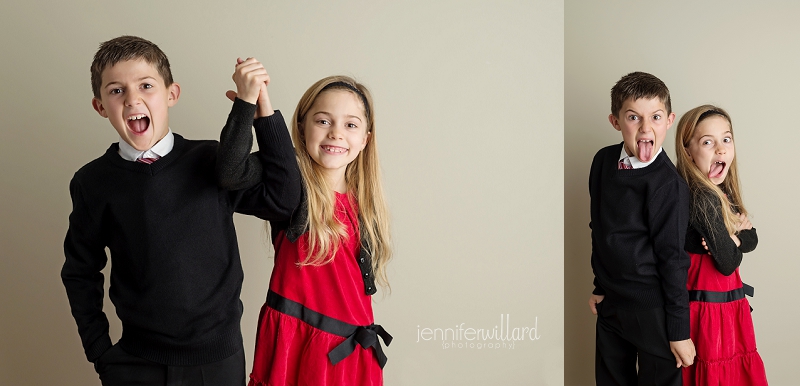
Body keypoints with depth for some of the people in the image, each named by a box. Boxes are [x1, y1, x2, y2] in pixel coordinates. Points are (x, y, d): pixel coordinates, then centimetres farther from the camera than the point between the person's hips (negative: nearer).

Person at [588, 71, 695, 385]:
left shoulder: (668, 184, -19)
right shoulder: (604, 161, 0)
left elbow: (672, 259, -16)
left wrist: (679, 332, -11)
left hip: (652, 311, -6)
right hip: (610, 304, 6)